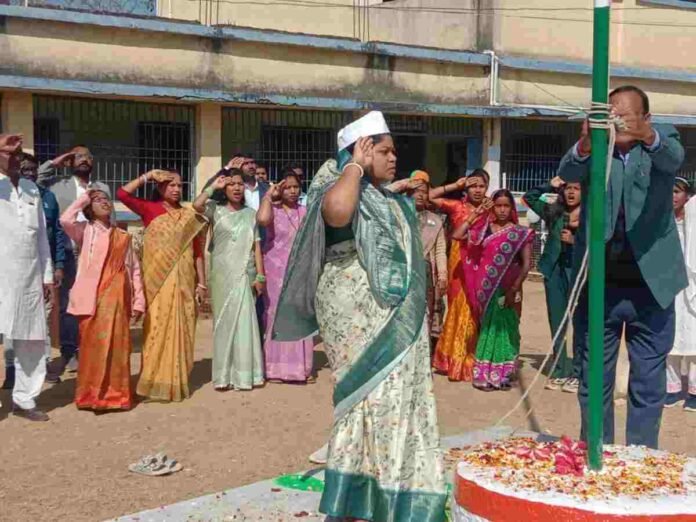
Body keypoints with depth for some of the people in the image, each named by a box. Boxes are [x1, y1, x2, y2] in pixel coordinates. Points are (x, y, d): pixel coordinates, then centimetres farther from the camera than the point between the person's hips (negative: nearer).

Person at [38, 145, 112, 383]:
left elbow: (111, 221, 12)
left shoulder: (103, 189, 14)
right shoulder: (59, 184, 8)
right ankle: (68, 352, 3)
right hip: (70, 254, -2)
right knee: (68, 305, -1)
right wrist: (56, 163, 1)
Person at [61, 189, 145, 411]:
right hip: (94, 298, -3)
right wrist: (83, 198, -2)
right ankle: (93, 395, 7)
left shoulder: (122, 236, 15)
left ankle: (115, 394, 13)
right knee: (94, 345, -1)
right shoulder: (85, 231, 6)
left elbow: (134, 269, 13)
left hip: (117, 298, 3)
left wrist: (138, 301, 6)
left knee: (117, 345, 4)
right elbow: (65, 220, -16)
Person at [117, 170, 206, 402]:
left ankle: (176, 381, 14)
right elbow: (122, 193, -11)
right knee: (158, 328, -3)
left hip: (183, 280, 3)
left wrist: (201, 282, 5)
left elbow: (197, 251, 9)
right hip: (158, 280, -2)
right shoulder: (150, 209, 3)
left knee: (179, 329, 5)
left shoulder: (189, 216, 10)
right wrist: (147, 176, -4)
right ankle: (156, 383, 2)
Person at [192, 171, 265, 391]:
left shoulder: (250, 213, 11)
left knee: (246, 321, 2)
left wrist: (260, 275, 0)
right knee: (225, 320, 1)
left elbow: (256, 246, 7)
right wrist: (213, 187, -6)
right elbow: (196, 205, -19)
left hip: (246, 274, 2)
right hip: (223, 274, -2)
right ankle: (224, 375, 6)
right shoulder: (216, 210, 3)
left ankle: (245, 373, 10)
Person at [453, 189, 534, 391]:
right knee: (488, 328, 4)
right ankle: (485, 375, 9)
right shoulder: (484, 229, 6)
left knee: (505, 329, 4)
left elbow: (526, 264, -4)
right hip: (487, 289, 2)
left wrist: (514, 289, -14)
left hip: (508, 289, -1)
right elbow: (456, 236, -5)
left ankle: (503, 374, 13)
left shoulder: (520, 233, 0)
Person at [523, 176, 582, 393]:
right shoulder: (553, 211, 8)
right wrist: (551, 185, 8)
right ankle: (559, 371, 20)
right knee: (557, 323, 10)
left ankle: (577, 374, 5)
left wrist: (575, 240, -16)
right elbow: (529, 197, 14)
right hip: (555, 271, 4)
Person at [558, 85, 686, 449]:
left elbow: (673, 159, -20)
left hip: (651, 284, 0)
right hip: (599, 284, 1)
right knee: (593, 382, 10)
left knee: (648, 385, 8)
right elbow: (568, 174, -18)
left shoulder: (663, 138, 3)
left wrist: (646, 135, -43)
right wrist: (586, 144, -41)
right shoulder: (593, 147, 3)